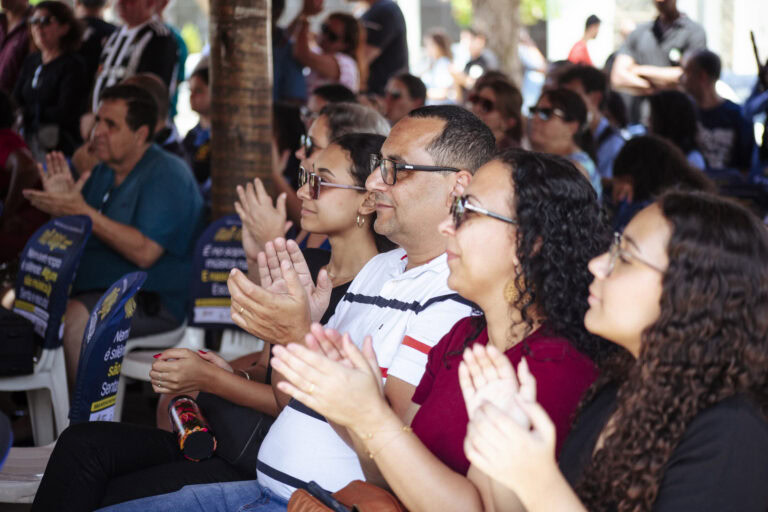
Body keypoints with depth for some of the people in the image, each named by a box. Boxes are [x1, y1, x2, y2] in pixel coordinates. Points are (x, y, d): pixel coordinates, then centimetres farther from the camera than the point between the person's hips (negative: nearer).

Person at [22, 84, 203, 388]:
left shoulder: (167, 175, -11)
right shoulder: (103, 174, 15)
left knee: (72, 318, -32)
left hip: (153, 301, -9)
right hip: (92, 289, 9)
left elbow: (144, 252, -23)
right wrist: (61, 206, -1)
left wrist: (82, 212, -22)